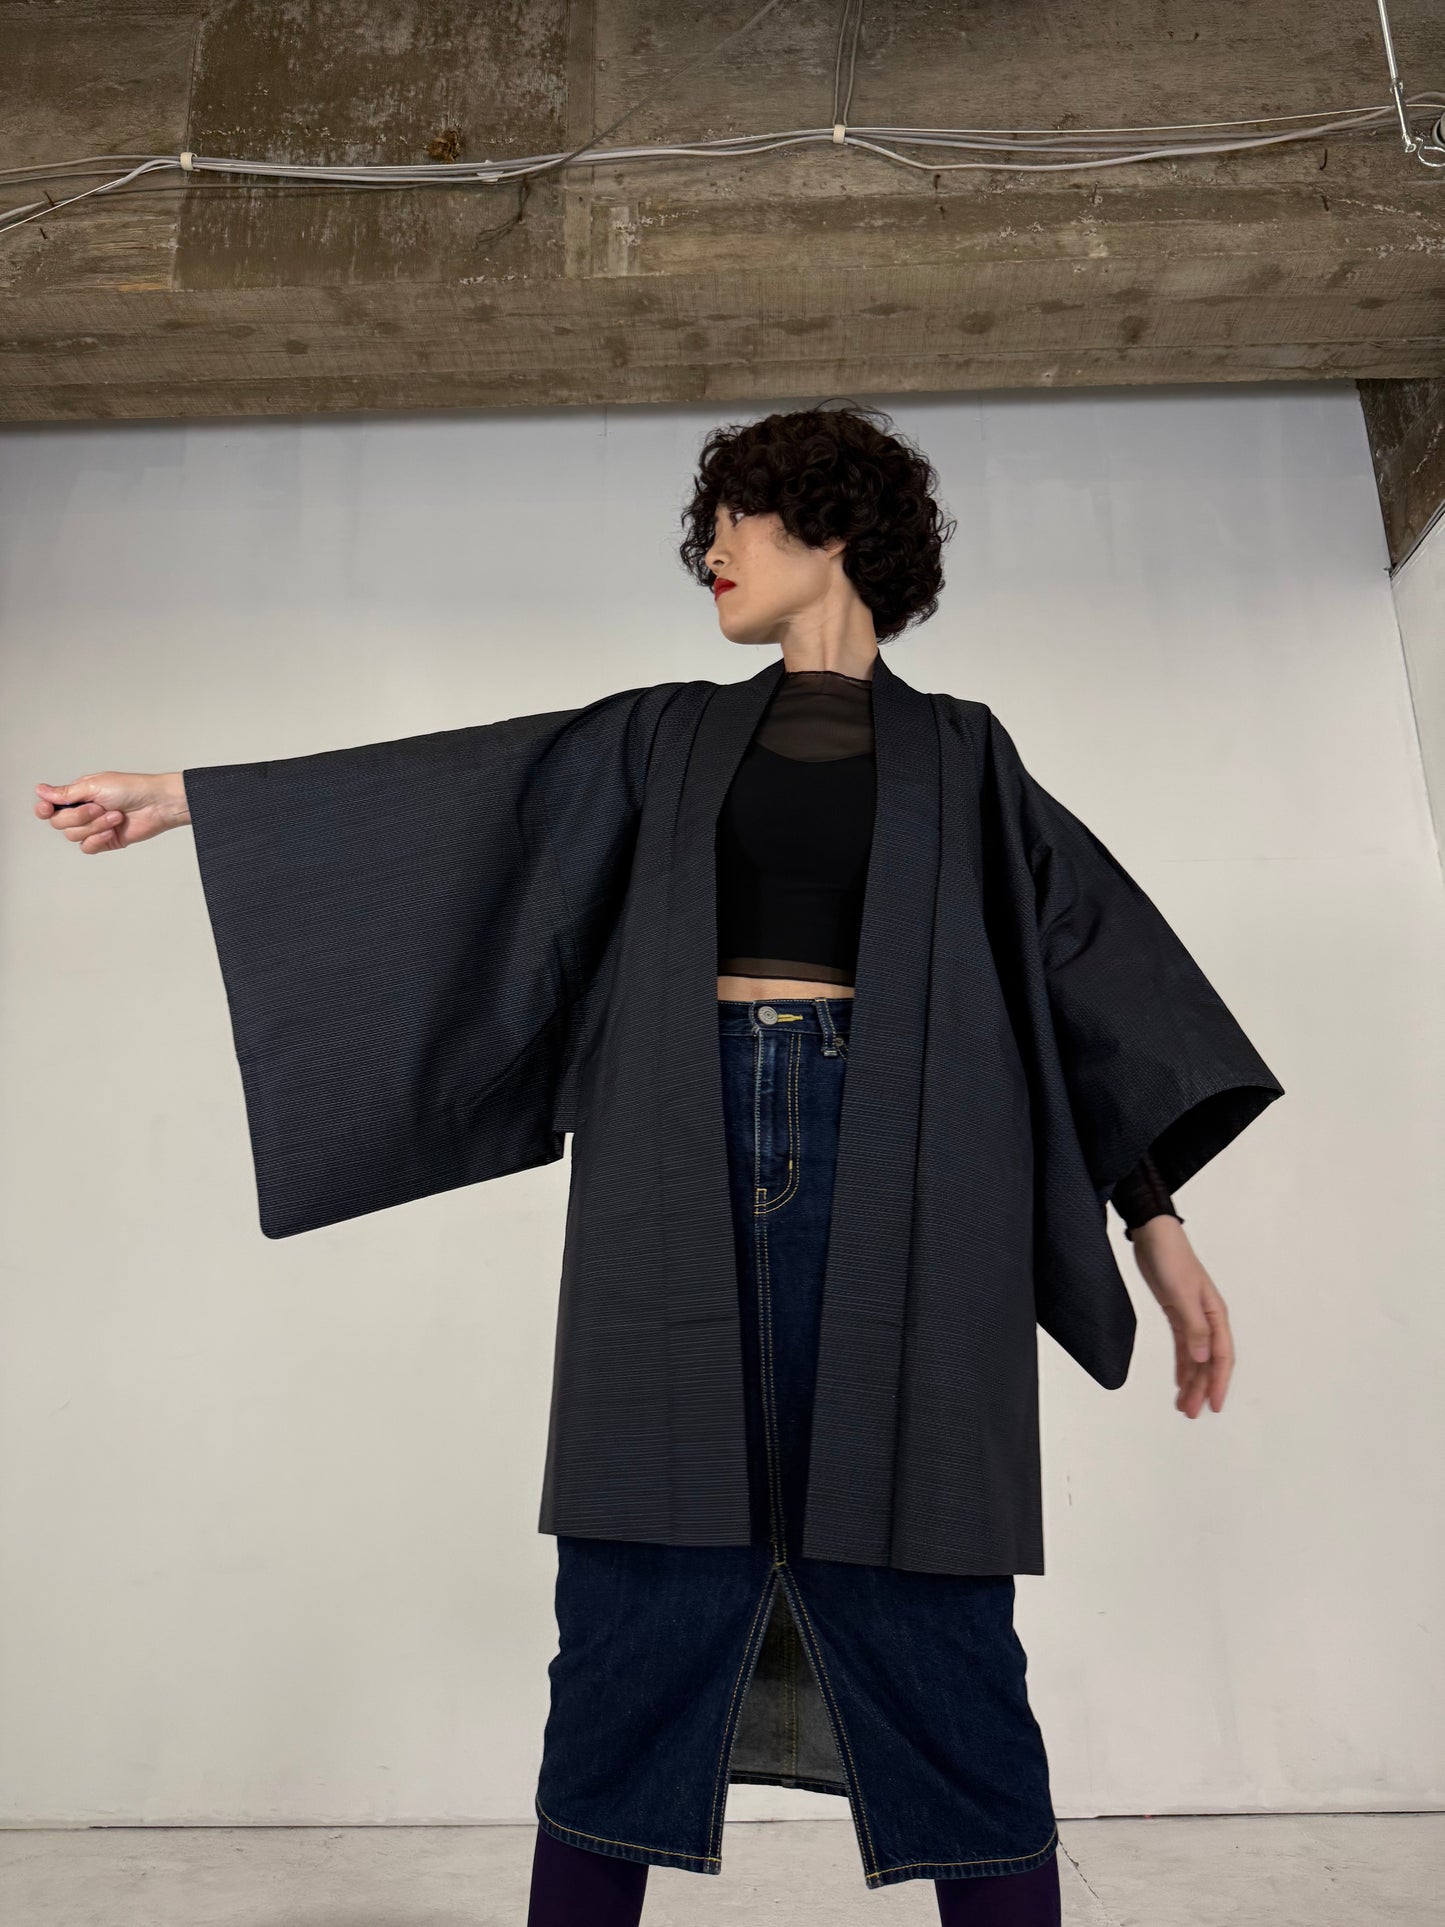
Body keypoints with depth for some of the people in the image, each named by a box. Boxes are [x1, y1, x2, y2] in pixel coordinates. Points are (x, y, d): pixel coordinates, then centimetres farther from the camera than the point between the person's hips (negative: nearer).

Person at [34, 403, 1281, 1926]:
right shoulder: (672, 737, 18)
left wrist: (1157, 1221, 3)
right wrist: (184, 798, 15)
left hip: (887, 1174, -1)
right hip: (686, 1171, 2)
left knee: (934, 1631, -1)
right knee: (637, 1620, 3)